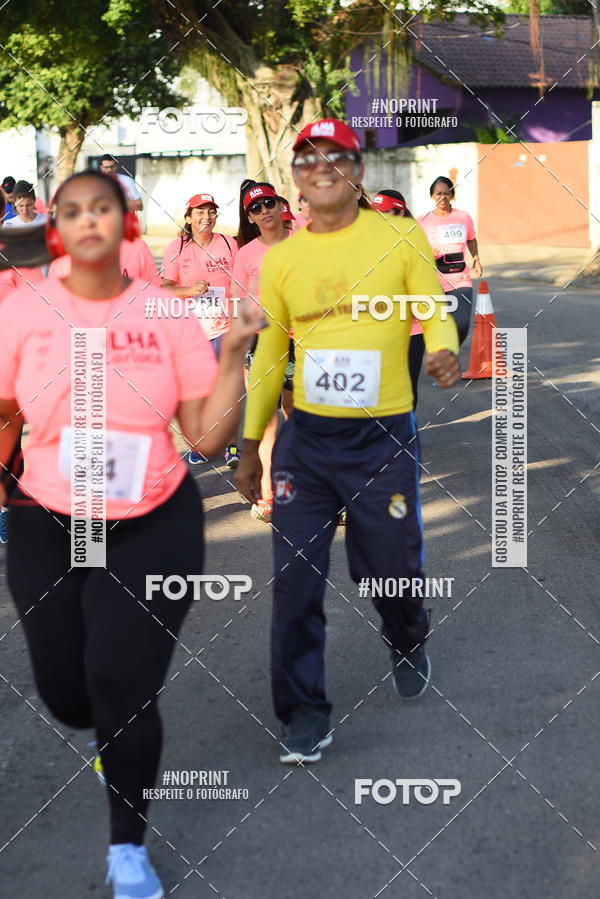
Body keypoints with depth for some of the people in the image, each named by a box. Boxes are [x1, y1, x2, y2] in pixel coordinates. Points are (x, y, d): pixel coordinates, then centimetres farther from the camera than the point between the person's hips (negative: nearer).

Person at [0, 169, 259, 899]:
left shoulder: (169, 314, -6)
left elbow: (208, 435, -7)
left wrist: (234, 348, -16)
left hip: (154, 528, -1)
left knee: (123, 686, -6)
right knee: (65, 691, 12)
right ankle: (116, 743, 52)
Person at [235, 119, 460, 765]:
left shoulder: (401, 238, -2)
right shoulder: (281, 258, 6)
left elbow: (435, 314, -1)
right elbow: (269, 354, 13)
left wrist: (443, 351, -26)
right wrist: (250, 445, 13)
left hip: (383, 438, -2)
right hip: (305, 439, 2)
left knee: (393, 569, 9)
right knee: (295, 580, -2)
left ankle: (408, 644, 43)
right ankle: (304, 711, 12)